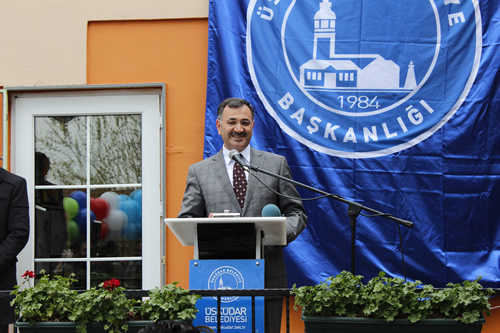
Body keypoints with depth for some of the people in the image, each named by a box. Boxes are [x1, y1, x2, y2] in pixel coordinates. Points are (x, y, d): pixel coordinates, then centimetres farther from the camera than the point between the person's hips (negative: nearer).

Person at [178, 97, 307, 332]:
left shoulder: (276, 164, 14)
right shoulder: (199, 171, 12)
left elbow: (296, 212, 12)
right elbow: (185, 220, 9)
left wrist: (284, 232, -12)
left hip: (267, 278, 0)